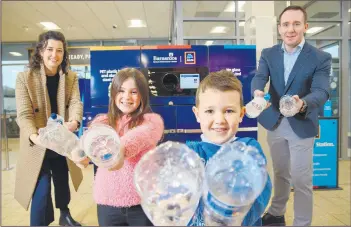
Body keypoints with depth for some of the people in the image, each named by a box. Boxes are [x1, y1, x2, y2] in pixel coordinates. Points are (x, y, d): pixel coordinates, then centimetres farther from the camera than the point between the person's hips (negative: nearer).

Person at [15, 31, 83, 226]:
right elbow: (24, 114, -16)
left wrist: (75, 121, -37)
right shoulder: (25, 78, -10)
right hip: (37, 144, -3)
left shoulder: (71, 77, 0)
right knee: (41, 191, -6)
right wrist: (34, 136, -36)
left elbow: (76, 103, -14)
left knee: (63, 182, 22)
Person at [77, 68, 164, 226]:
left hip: (143, 202, -2)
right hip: (108, 202, 3)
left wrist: (121, 150, -47)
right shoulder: (103, 121, 4)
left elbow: (141, 135, -26)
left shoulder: (152, 120, -4)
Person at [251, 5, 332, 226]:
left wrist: (302, 104, -42)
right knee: (280, 173, 21)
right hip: (275, 123, 4)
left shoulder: (321, 58, -9)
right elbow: (259, 77, -15)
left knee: (301, 180, 4)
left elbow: (321, 91, -19)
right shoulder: (268, 54, 1)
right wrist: (258, 92, -39)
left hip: (302, 126, -3)